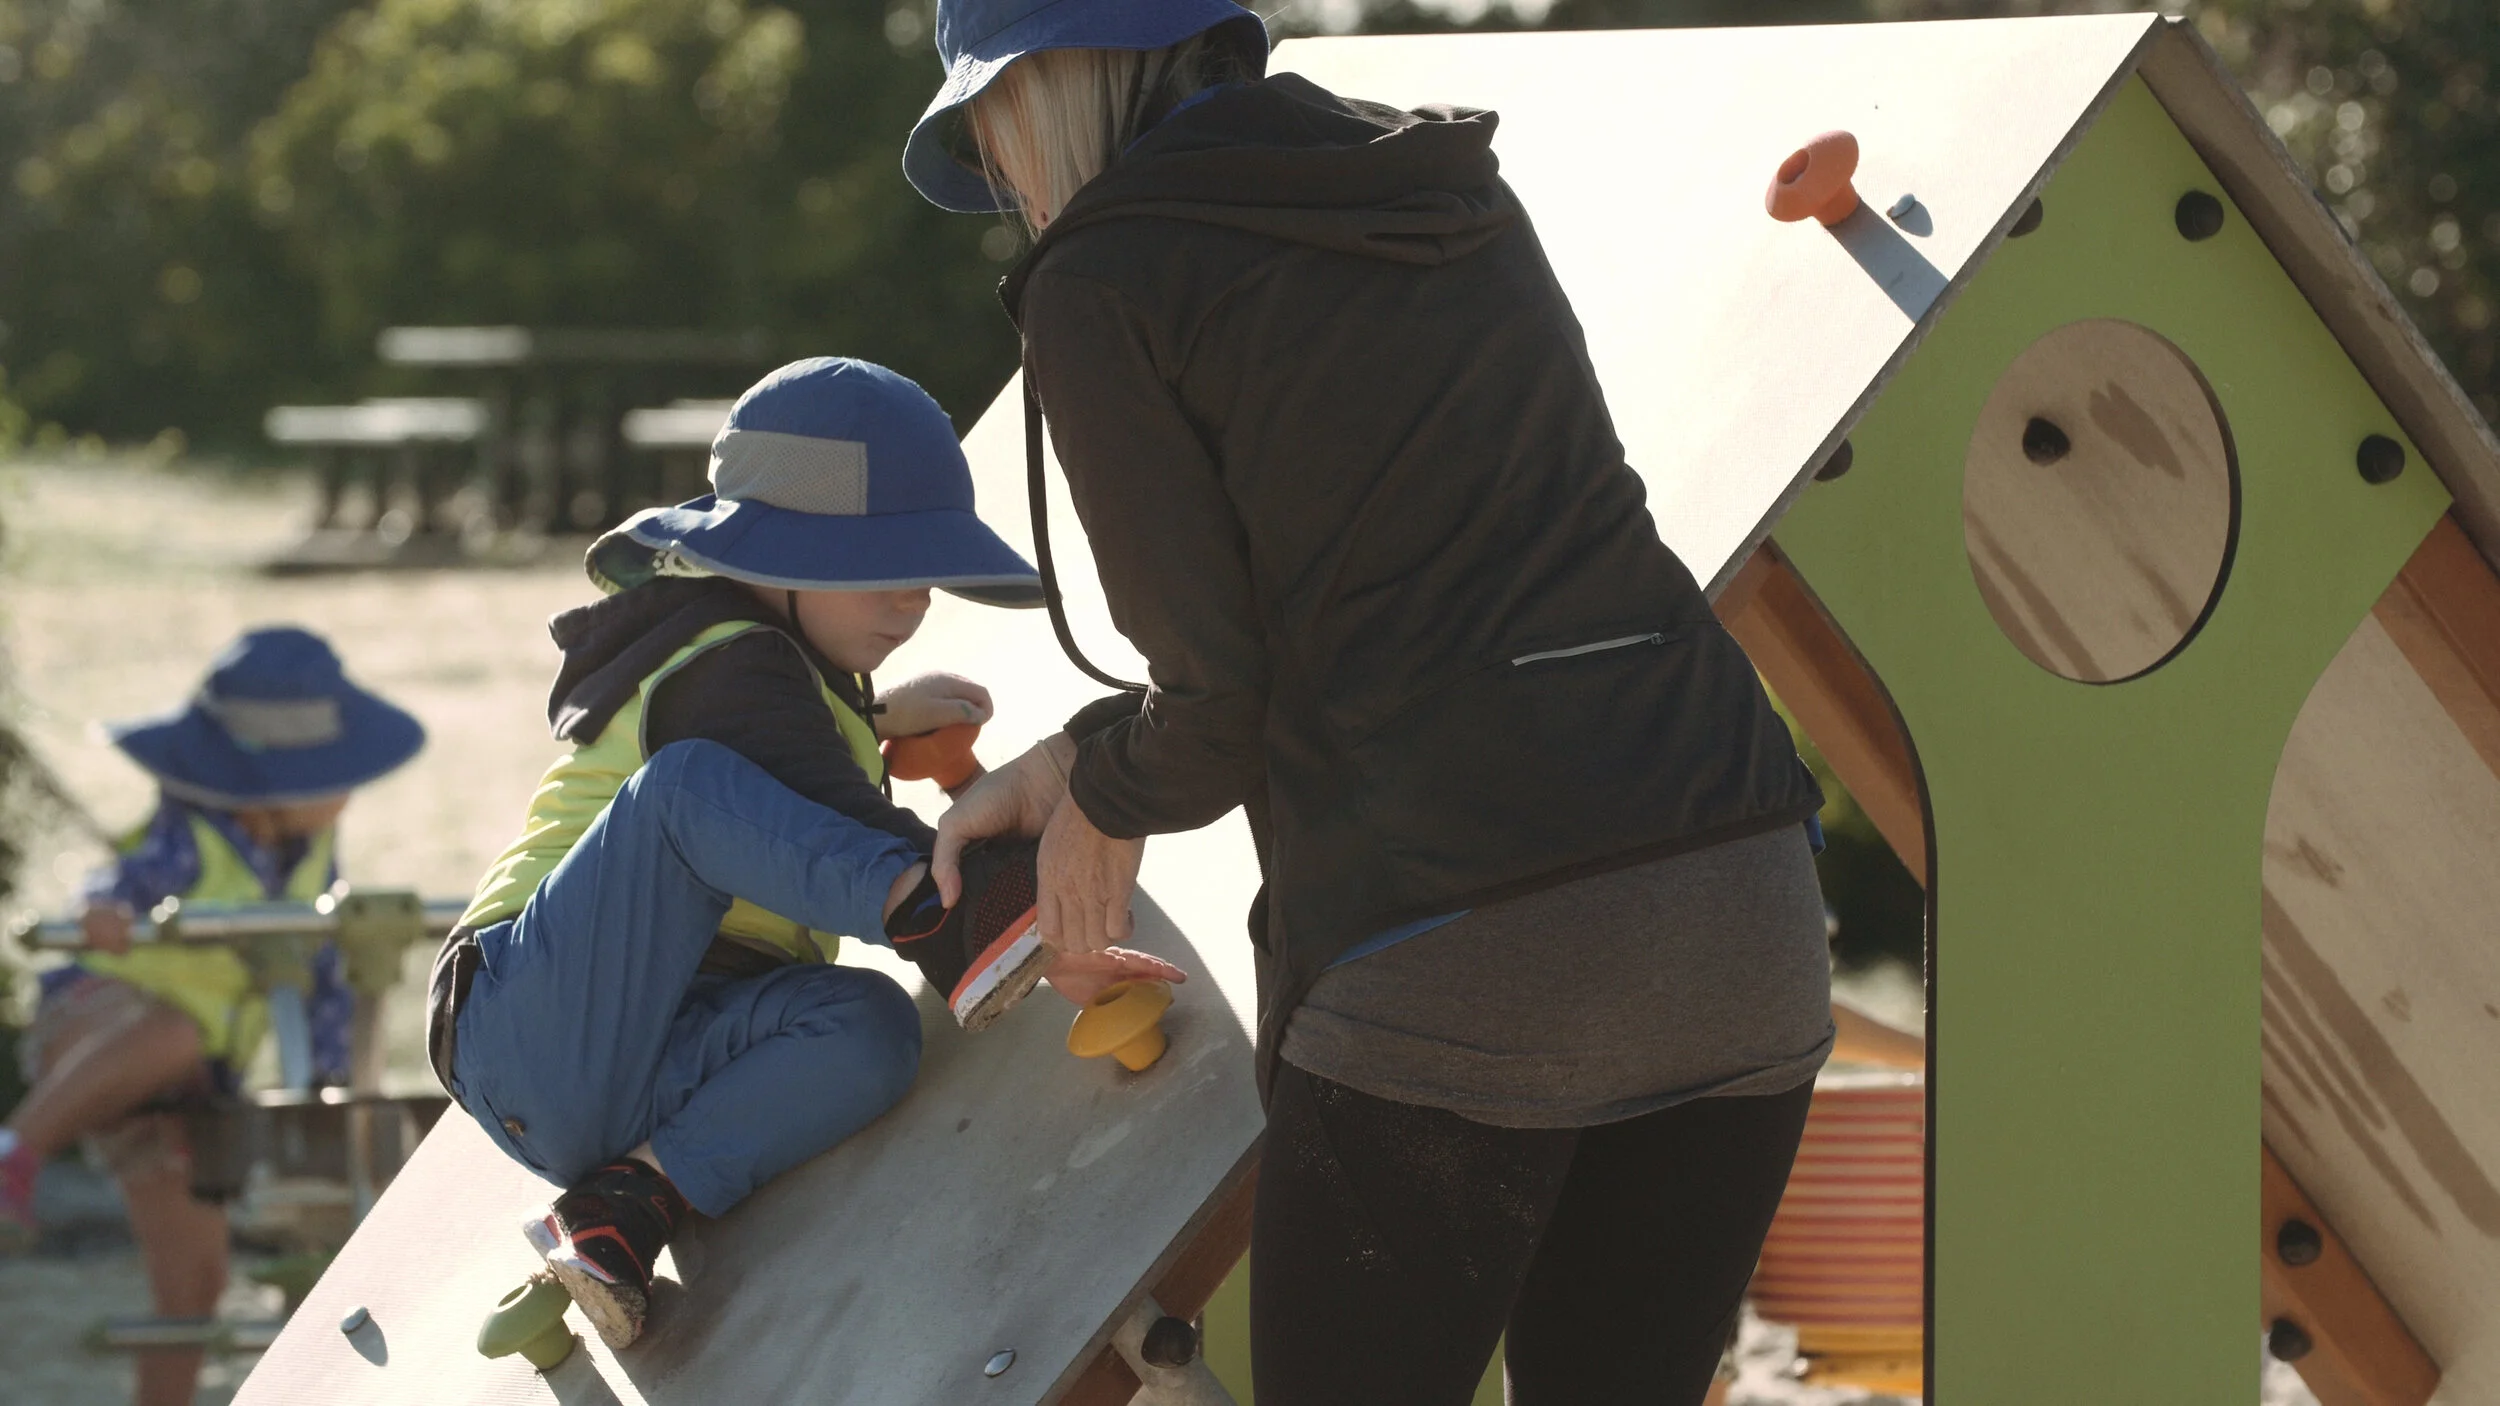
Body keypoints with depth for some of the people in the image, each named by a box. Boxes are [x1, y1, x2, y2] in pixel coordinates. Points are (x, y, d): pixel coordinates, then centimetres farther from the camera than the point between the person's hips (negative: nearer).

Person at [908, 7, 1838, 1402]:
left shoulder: (1104, 290, -1)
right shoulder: (1458, 199, 21)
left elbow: (1221, 691, -1)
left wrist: (1109, 799, 21)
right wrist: (1088, 759, 32)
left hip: (1454, 972, -7)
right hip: (1748, 917, 7)